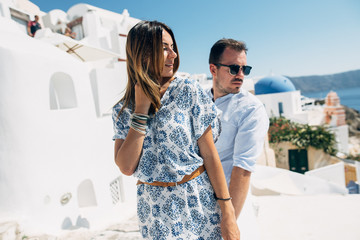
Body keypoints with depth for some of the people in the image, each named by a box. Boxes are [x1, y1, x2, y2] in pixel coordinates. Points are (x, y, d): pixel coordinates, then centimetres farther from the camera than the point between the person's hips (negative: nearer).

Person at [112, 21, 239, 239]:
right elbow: (126, 167, -12)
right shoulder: (123, 110, -1)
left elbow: (210, 154, -8)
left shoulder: (189, 92, -7)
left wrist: (228, 214, -9)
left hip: (200, 204, -1)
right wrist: (141, 109, -15)